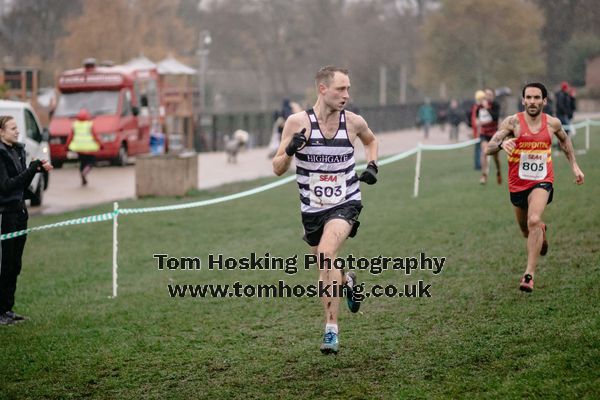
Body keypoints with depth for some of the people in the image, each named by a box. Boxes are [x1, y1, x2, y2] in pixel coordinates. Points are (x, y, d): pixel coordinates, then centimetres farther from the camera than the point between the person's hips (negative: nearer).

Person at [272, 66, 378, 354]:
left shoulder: (353, 122, -5)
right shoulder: (298, 122, -10)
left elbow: (371, 140, 20)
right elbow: (277, 169, -7)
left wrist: (372, 165, 1)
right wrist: (289, 151, -27)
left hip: (345, 204, -2)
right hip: (312, 209, 2)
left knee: (326, 254, -27)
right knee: (324, 270, 14)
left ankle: (331, 328, -21)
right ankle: (347, 282, 51)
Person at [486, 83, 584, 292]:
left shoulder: (552, 123, -4)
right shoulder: (513, 122, -12)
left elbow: (564, 139, 20)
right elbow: (489, 148, -21)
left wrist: (574, 165, 18)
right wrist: (502, 143, -43)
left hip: (542, 182, -1)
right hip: (518, 183, 1)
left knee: (534, 221, -27)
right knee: (526, 231, 19)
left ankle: (529, 275, -23)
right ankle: (542, 230, 59)